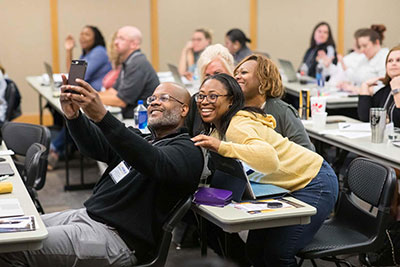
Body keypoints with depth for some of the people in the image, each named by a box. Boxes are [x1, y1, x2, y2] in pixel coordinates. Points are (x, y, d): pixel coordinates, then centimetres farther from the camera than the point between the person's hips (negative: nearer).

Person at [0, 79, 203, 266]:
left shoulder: (187, 149, -6)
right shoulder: (140, 138, 19)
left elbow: (156, 164, -29)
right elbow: (92, 145, 2)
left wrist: (102, 116, -37)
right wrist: (73, 116, -21)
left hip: (117, 237, -8)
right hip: (88, 214, 8)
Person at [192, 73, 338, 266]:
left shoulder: (237, 126, -26)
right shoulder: (218, 128, 5)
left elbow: (269, 159, -43)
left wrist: (221, 147, -49)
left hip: (314, 184, -9)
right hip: (286, 188, 9)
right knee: (255, 248, 8)